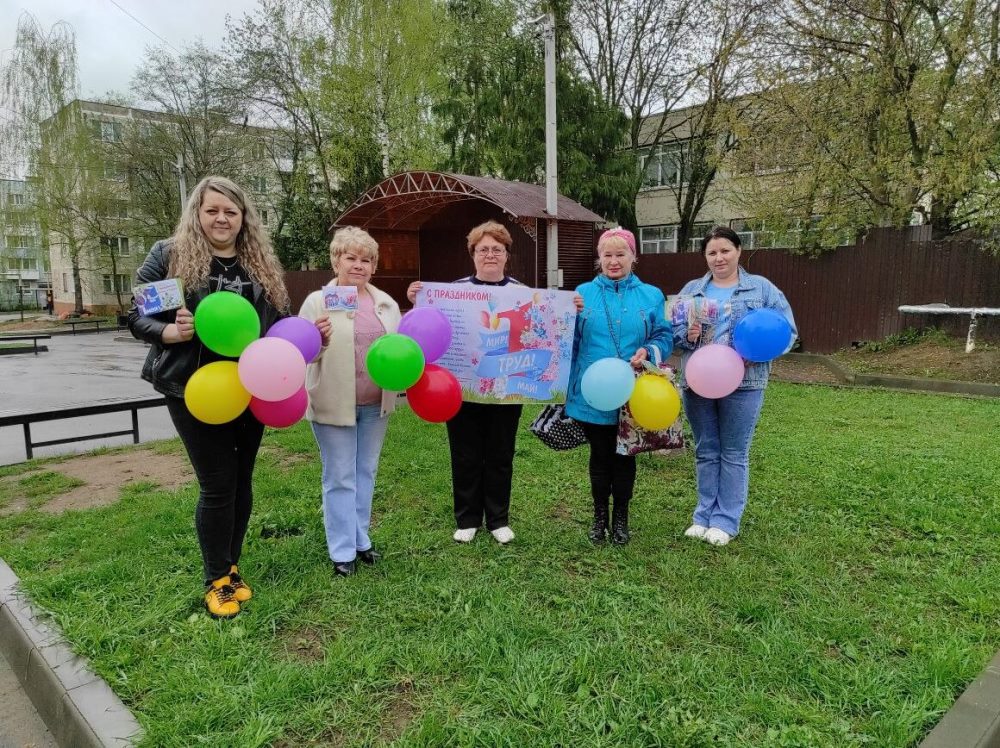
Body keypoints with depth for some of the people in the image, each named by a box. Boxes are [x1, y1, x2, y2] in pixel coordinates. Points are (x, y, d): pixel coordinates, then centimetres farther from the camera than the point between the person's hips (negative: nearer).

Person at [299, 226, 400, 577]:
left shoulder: (386, 303, 8)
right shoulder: (317, 302, -5)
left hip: (375, 405, 4)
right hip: (334, 404, -4)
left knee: (366, 473, 15)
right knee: (340, 478, 4)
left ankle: (361, 540, 30)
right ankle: (342, 551, 16)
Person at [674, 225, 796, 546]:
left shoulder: (762, 288, 3)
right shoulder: (692, 290, 11)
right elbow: (672, 330, 8)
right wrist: (686, 335, -14)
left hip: (742, 384, -2)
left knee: (734, 454, 5)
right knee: (706, 451, 12)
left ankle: (726, 521, 16)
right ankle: (705, 514, 24)